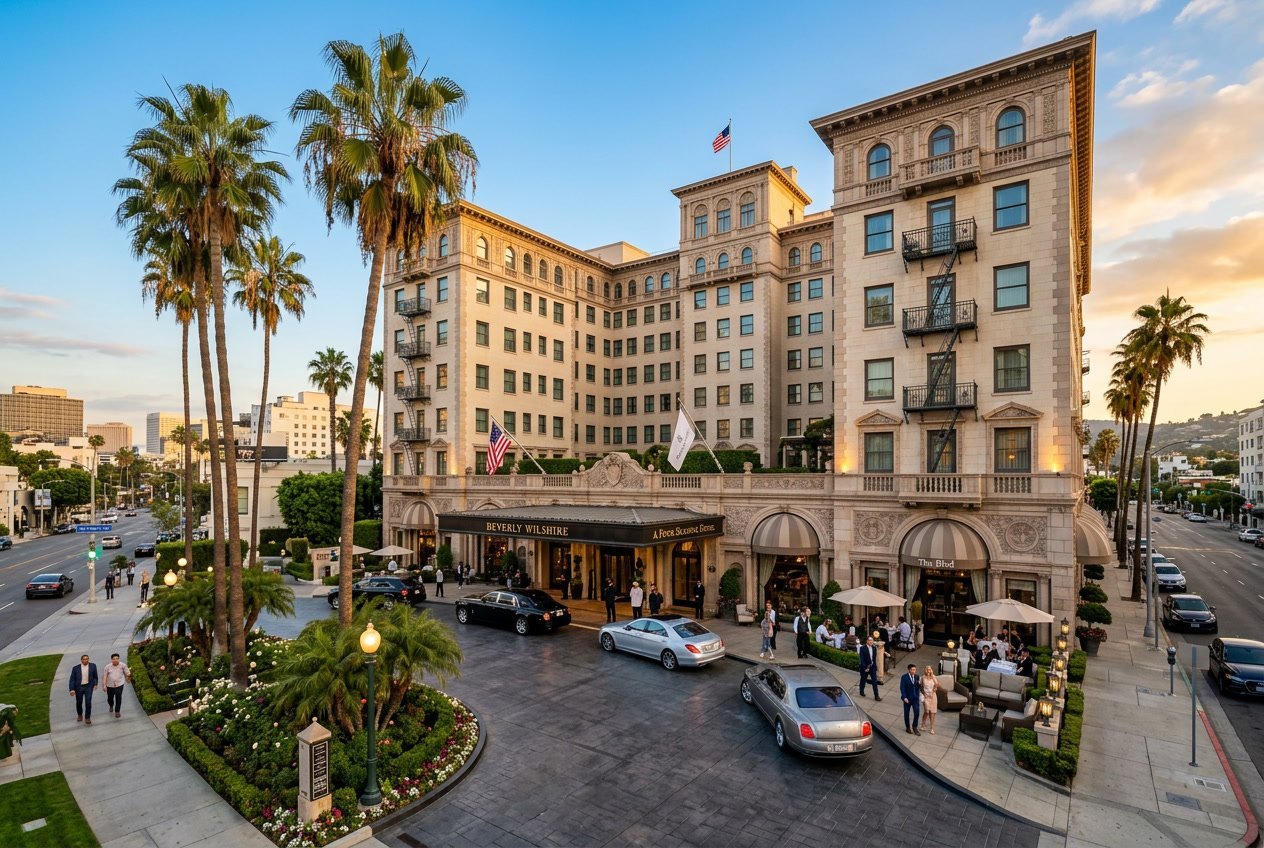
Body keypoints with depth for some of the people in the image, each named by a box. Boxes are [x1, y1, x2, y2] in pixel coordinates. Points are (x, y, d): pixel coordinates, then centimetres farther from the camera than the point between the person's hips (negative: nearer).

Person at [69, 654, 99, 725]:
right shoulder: (76, 668, -7)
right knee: (79, 702, 15)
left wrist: (95, 684, 5)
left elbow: (95, 676, 7)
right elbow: (72, 679, -5)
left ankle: (87, 718, 5)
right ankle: (80, 715, 42)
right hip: (79, 687, 1)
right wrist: (72, 689, -13)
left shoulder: (93, 666, -3)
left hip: (88, 686, -1)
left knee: (88, 702, -7)